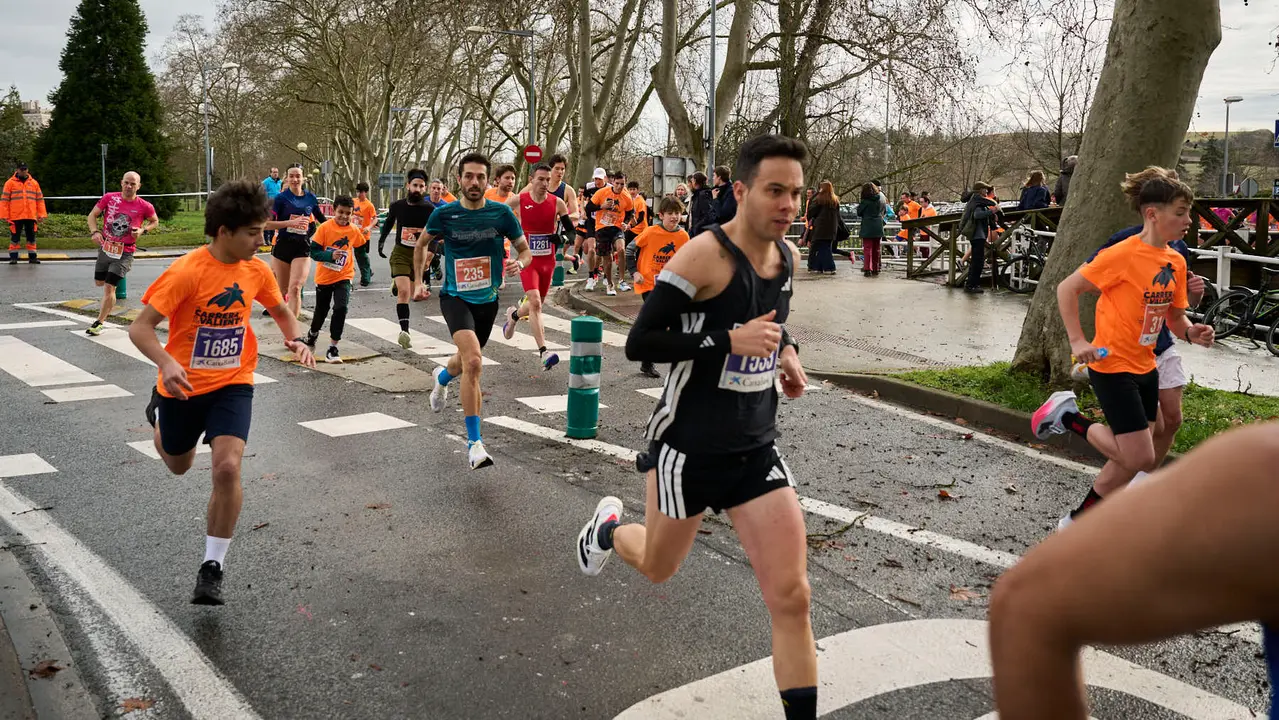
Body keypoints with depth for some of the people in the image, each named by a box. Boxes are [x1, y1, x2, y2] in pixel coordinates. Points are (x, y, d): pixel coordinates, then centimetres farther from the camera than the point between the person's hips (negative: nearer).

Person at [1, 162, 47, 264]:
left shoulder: (34, 183, 12)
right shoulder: (10, 183, 4)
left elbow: (40, 199, 12)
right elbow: (4, 200, 2)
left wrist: (41, 214, 5)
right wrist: (5, 216, -4)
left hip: (31, 216, 2)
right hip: (15, 216, -2)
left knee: (31, 237, 6)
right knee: (14, 237, 2)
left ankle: (32, 257, 13)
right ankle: (13, 257, 8)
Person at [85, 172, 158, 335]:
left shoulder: (144, 206, -9)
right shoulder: (109, 198, -4)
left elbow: (155, 221, 9)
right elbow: (92, 215, 4)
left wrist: (143, 230, -11)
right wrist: (95, 231, -14)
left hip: (124, 253, -4)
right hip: (105, 248, 4)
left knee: (109, 287, -9)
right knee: (99, 282, 18)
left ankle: (99, 322, 4)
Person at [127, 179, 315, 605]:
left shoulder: (257, 270, -7)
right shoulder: (186, 272, -22)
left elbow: (281, 310, 13)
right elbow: (140, 328, -21)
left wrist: (296, 340, -8)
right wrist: (166, 362, -40)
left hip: (232, 385, 2)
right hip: (184, 386, -1)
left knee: (227, 468, -20)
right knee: (179, 466, 23)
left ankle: (212, 567, -4)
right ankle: (160, 411, 60)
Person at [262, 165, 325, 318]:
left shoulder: (310, 198, 5)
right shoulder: (281, 198, -4)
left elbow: (322, 220, 23)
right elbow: (267, 224, -11)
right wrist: (291, 222, -20)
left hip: (303, 248, 1)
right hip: (282, 246, -1)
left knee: (295, 288, -16)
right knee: (282, 290, 11)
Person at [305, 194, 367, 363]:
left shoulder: (354, 230, -4)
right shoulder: (325, 228, -13)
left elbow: (361, 247, 16)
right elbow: (314, 251, -16)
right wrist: (330, 255, -28)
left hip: (343, 277, 0)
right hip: (324, 277, 0)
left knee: (341, 308, -19)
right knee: (321, 310, 15)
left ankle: (333, 348, -9)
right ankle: (313, 334, 49)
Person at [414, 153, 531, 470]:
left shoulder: (501, 213, -6)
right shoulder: (444, 214, -7)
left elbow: (525, 250, 3)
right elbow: (422, 244, 12)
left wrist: (520, 263, -20)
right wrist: (418, 281, 7)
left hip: (487, 299, 3)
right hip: (455, 297, -3)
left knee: (468, 362, 23)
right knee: (474, 361, -25)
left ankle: (443, 377, 63)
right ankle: (474, 443, -18)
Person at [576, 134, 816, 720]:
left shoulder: (787, 255, 2)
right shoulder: (705, 254, -20)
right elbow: (638, 343, -21)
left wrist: (785, 351, 4)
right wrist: (729, 340, -29)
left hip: (756, 449, 5)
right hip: (689, 446, -5)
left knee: (790, 597, -4)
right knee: (657, 567, 20)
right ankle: (609, 526, 55)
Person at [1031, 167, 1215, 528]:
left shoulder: (1176, 262, 4)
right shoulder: (1123, 254, -19)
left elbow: (1175, 317, 12)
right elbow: (1067, 288, -14)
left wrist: (1191, 332, -10)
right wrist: (1077, 341, -20)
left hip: (1145, 366, 8)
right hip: (1112, 366, -8)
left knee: (1134, 458, 13)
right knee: (1140, 459, -9)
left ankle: (1079, 520, 27)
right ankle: (1068, 417, 10)